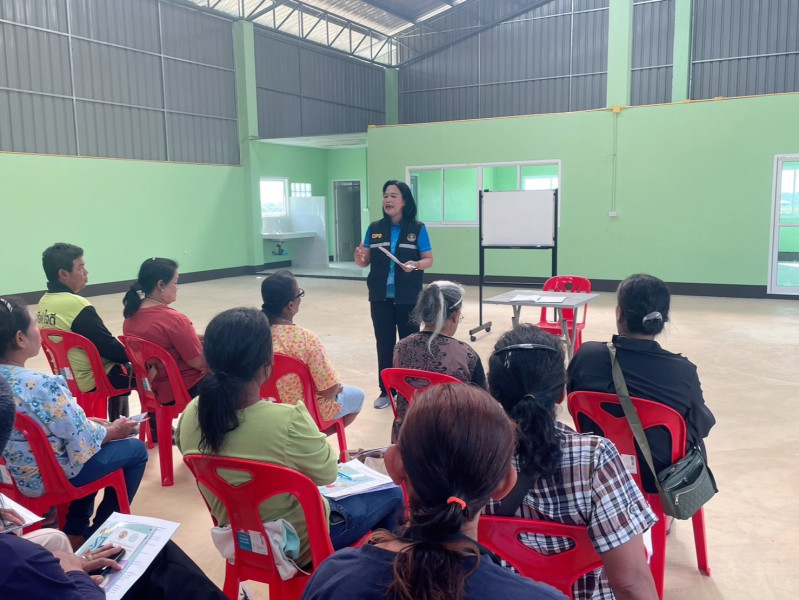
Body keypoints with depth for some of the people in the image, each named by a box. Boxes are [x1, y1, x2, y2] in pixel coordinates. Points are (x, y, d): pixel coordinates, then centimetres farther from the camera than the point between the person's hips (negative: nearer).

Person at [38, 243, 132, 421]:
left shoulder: (44, 303, 2)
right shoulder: (76, 305, -25)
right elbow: (108, 347, -21)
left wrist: (123, 353, 12)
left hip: (66, 375, 9)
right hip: (91, 378, -9)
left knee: (119, 363, 31)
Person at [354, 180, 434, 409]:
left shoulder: (417, 228, -3)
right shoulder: (375, 228, 4)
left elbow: (429, 260, -3)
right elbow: (365, 262, 5)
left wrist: (415, 265, -23)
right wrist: (359, 256, -18)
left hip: (408, 298, -2)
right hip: (380, 297, 2)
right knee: (384, 344, 8)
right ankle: (386, 391, 18)